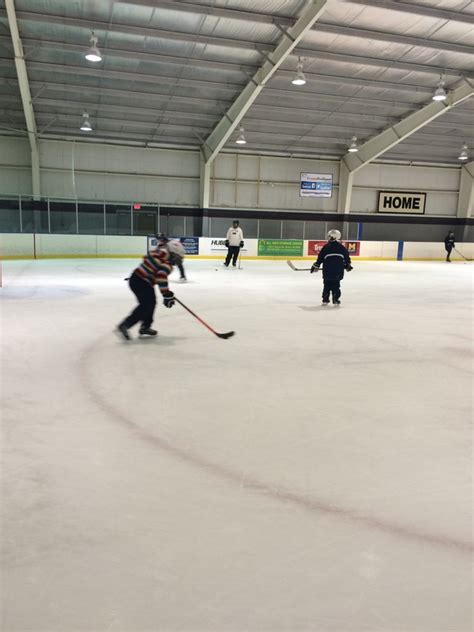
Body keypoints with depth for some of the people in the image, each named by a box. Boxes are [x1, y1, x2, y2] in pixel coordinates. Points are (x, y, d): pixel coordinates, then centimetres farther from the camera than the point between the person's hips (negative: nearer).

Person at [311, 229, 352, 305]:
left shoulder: (325, 247, 3)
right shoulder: (342, 247, 7)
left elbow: (320, 258, 4)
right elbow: (346, 257, 13)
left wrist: (316, 266, 14)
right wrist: (348, 265, 28)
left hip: (327, 270, -1)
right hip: (338, 270, 1)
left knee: (327, 284, 10)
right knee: (336, 285, 8)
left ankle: (325, 299, 9)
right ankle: (336, 299, 3)